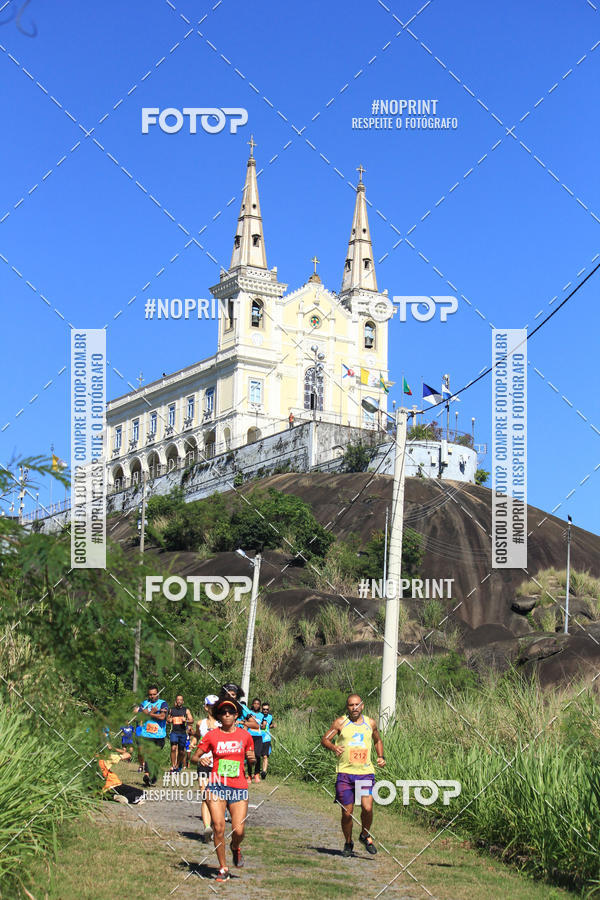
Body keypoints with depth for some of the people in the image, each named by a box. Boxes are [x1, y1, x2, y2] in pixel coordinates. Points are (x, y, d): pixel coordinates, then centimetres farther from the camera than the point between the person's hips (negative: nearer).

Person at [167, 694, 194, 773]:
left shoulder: (186, 710, 7)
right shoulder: (171, 710, 10)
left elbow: (192, 721, 4)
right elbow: (167, 720, 23)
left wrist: (186, 720, -16)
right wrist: (169, 721, -1)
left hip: (183, 733, 1)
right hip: (174, 732, 0)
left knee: (181, 751, 6)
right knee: (173, 748, -19)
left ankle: (178, 765, 28)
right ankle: (173, 766, -15)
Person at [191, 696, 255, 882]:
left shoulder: (244, 735, 7)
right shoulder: (211, 735, 4)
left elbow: (251, 757, 17)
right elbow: (194, 756, 8)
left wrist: (251, 758, -6)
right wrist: (200, 760, -14)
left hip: (239, 787, 1)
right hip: (217, 786, 0)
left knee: (238, 830, -7)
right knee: (218, 828, -8)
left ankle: (235, 848, 30)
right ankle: (223, 868, 8)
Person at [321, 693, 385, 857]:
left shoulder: (370, 723, 10)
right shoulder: (341, 723, 1)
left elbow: (378, 741, 27)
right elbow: (324, 739, 2)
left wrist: (380, 757, 11)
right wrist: (333, 747, -19)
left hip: (365, 772, 1)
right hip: (345, 772, -1)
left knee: (367, 808, -15)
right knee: (347, 812, 0)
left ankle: (365, 835, 13)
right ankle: (348, 843, 24)